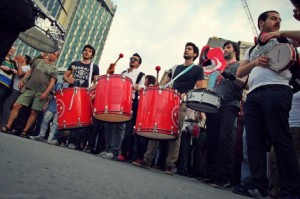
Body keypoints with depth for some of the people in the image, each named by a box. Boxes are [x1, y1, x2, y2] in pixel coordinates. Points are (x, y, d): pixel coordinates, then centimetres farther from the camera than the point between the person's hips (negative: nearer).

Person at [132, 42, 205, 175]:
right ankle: (147, 160, 2)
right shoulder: (175, 68, 23)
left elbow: (199, 89, -2)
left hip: (182, 104, -5)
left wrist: (186, 95, -18)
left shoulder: (198, 69, 8)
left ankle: (170, 165, 0)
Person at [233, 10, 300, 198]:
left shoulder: (282, 40, 21)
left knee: (280, 139, -12)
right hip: (253, 95, 4)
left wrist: (281, 33, -3)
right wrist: (255, 62, 1)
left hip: (276, 90, -4)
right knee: (254, 141, -3)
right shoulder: (252, 49, 30)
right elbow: (240, 72, 19)